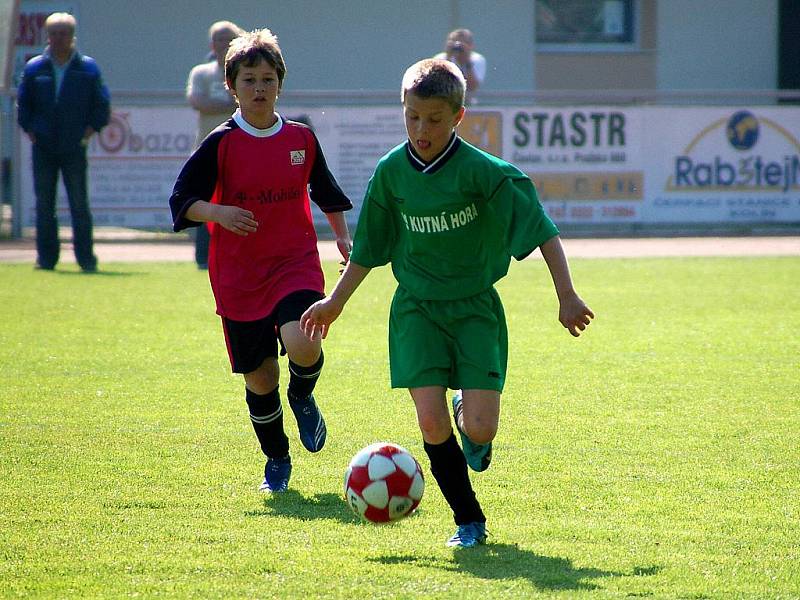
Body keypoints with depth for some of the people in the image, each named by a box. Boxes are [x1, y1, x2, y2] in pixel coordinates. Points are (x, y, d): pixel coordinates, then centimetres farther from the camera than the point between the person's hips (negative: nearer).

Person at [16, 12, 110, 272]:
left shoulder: (88, 68, 3)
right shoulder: (35, 68, 7)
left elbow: (101, 104, 8)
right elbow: (22, 103, 14)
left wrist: (90, 129, -3)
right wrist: (29, 130, 2)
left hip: (74, 148, -2)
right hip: (43, 148, 2)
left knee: (79, 204, -3)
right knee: (44, 204, 3)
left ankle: (86, 258, 0)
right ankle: (46, 257, 9)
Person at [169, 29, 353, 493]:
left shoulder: (301, 138, 6)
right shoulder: (221, 144, -3)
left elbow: (327, 193, 22)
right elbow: (181, 201, -4)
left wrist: (343, 237, 13)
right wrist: (218, 213, -22)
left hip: (296, 264, 1)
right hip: (239, 277, 0)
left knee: (303, 346, -26)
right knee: (259, 378, 3)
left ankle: (303, 396, 9)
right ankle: (277, 462, 26)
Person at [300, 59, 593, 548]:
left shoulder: (485, 172, -14)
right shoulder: (391, 172, -2)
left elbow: (542, 231, -11)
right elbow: (370, 248, 12)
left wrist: (567, 297, -15)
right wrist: (336, 301, 17)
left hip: (476, 307, -2)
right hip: (417, 309, 2)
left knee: (480, 429, -12)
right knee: (431, 423, -12)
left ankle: (468, 416, 27)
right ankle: (469, 520, 6)